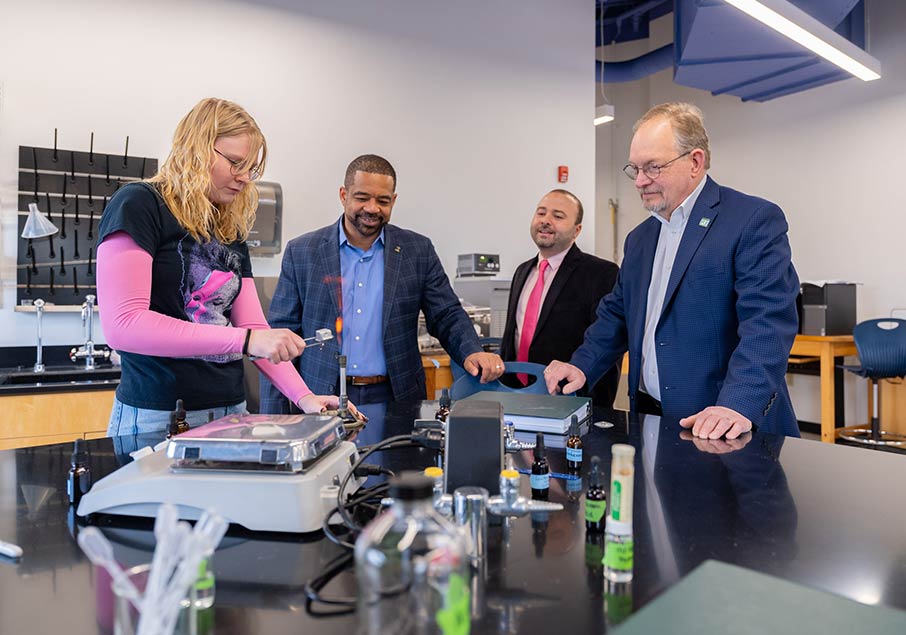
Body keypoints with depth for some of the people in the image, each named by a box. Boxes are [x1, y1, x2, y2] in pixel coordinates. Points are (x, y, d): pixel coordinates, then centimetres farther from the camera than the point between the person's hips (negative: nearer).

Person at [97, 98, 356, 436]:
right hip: (158, 418, -6)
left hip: (230, 412, 6)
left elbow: (254, 327, 6)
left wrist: (303, 396, -7)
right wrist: (244, 339, -24)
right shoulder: (138, 205, -8)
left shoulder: (232, 234, 11)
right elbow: (121, 324, -19)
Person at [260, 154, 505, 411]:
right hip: (322, 401, 1)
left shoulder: (418, 250, 3)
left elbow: (447, 317, 4)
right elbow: (281, 334, 2)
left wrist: (472, 352, -17)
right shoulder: (301, 252, 1)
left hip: (394, 399, 0)